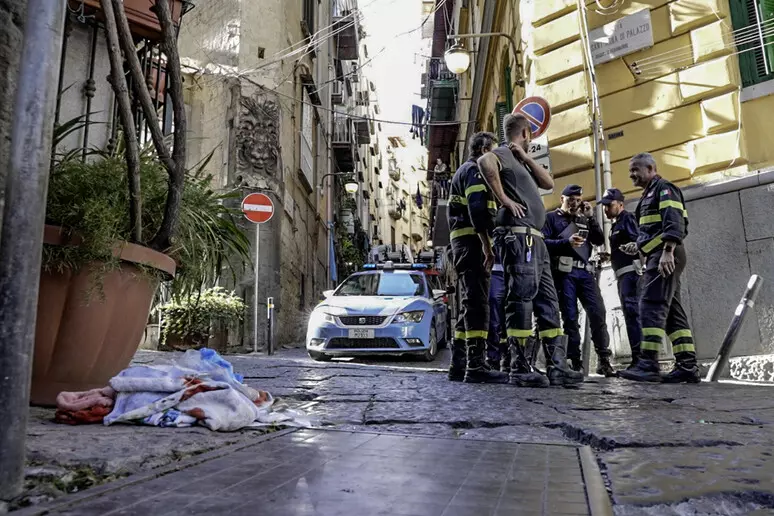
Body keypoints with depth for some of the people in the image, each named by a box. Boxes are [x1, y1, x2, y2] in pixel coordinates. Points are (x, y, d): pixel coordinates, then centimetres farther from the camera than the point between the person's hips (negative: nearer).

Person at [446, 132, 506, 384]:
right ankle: (476, 366, -18)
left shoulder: (462, 172, 28)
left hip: (461, 241, 10)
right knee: (478, 303, -15)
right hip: (473, 241, -10)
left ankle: (458, 366, 11)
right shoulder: (475, 170, -3)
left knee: (469, 304, 10)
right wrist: (487, 245, -24)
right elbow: (477, 210, -19)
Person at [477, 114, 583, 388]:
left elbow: (548, 182, 22)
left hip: (534, 238, 10)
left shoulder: (519, 161, 28)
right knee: (523, 295, -14)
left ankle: (557, 365, 8)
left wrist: (525, 157, 14)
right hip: (518, 234, -10)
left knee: (547, 300, 6)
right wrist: (504, 198, -18)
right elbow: (485, 162, -24)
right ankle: (519, 368, -12)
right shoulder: (502, 154, 0)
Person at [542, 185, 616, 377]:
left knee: (598, 313, -7)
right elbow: (544, 242, -4)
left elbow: (600, 241, 14)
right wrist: (567, 242, -17)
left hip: (585, 271, 4)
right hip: (564, 272, -4)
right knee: (570, 316, -4)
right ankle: (575, 362, -1)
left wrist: (590, 218, 5)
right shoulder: (552, 217, 11)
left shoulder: (584, 220, 26)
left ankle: (603, 360, -3)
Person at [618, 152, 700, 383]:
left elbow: (674, 221, -17)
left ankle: (648, 365, -20)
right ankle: (688, 367, 5)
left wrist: (667, 252, -26)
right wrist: (639, 245, 17)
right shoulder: (649, 194, 27)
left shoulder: (663, 188, -2)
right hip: (658, 258, 10)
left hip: (665, 257, -10)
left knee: (651, 306, -16)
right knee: (672, 311, 5)